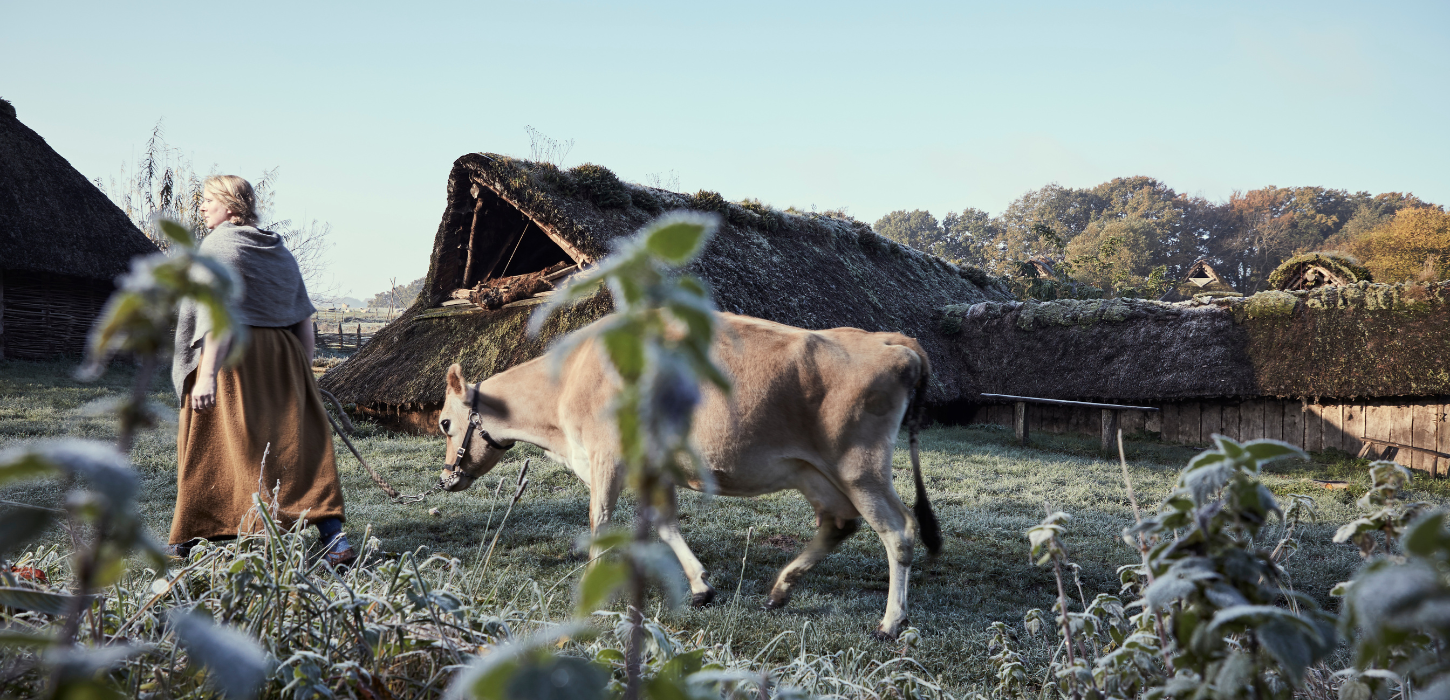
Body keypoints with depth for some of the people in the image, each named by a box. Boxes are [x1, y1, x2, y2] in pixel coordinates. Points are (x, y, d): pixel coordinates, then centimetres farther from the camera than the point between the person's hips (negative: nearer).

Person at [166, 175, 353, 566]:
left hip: (231, 358, -6)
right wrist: (302, 375, 19)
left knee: (211, 450, 4)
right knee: (298, 447, 1)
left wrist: (207, 374, -22)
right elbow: (304, 323, 15)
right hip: (283, 358, 6)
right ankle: (334, 537, -8)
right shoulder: (282, 252, 17)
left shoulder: (219, 245, -4)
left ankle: (195, 539, 11)